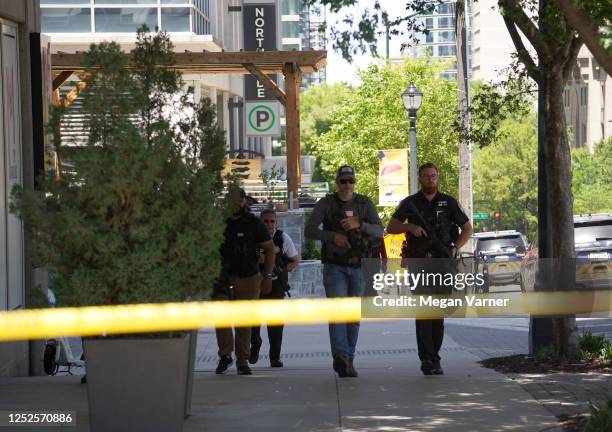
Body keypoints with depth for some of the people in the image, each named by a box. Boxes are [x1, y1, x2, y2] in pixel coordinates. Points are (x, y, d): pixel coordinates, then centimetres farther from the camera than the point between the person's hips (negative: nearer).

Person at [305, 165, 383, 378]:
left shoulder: (365, 203, 3)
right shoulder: (326, 204, -1)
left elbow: (379, 231, -6)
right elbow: (309, 230, -8)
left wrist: (359, 224, -25)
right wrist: (332, 236, -24)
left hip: (358, 267, 2)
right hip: (334, 267, -2)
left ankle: (348, 360, 15)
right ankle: (340, 356, -28)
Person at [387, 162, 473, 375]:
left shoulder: (448, 202, 8)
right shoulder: (410, 203, 6)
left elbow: (467, 228, 13)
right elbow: (391, 228, 4)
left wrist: (454, 248, -1)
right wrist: (409, 226, -14)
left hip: (443, 264, 2)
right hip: (419, 264, -2)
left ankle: (434, 359, 11)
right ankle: (427, 360, -15)